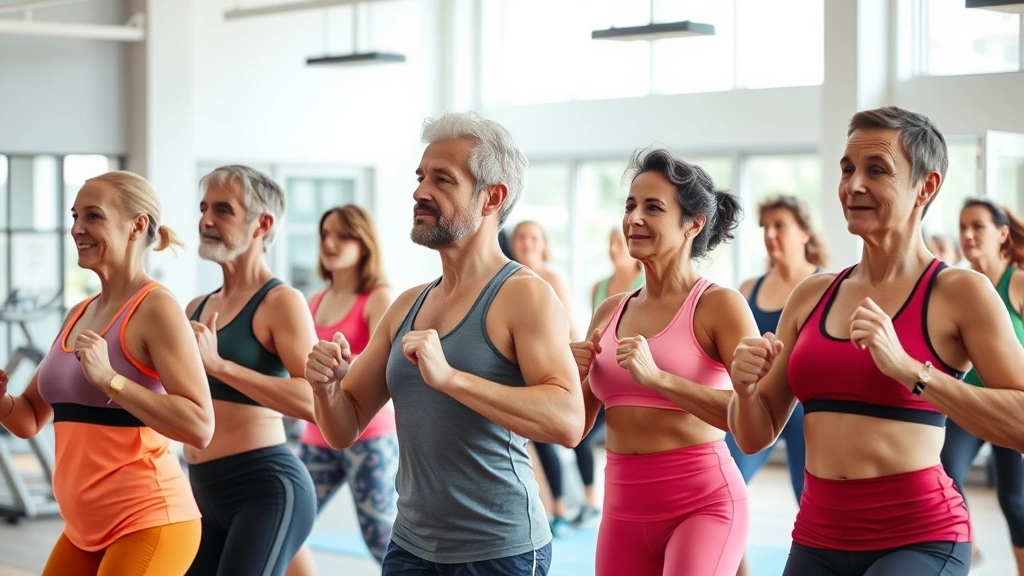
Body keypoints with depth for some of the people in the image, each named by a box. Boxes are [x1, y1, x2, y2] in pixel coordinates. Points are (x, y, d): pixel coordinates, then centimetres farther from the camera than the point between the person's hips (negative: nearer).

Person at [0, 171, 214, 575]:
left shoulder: (155, 308, -12)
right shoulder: (78, 315, 12)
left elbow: (200, 427, -21)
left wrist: (109, 380, -26)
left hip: (147, 524, -8)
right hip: (85, 529, 8)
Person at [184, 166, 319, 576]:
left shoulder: (280, 301, -9)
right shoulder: (197, 308, 14)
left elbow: (317, 401, -24)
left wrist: (218, 364, -28)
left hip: (267, 487, -8)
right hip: (205, 492, 8)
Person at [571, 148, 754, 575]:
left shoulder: (718, 305, -8)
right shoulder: (610, 312, 9)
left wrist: (657, 378, -26)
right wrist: (573, 378, -5)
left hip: (703, 502, -6)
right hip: (623, 506, 6)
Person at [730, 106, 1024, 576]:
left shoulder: (959, 292, -5)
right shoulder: (811, 296, 8)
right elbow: (755, 437, 13)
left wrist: (908, 369, -23)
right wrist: (746, 389, -7)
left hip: (918, 538, -5)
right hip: (817, 538, 5)